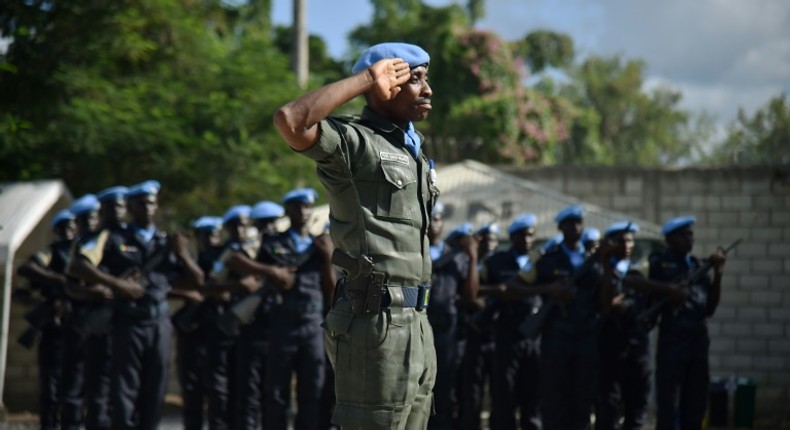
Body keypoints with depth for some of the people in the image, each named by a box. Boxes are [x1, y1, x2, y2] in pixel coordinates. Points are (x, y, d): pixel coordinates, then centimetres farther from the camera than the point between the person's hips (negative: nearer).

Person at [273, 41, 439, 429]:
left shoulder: (411, 150, 20)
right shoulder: (353, 141, -8)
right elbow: (290, 121, -28)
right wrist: (365, 79, -18)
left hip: (415, 321, 9)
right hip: (377, 319, -9)